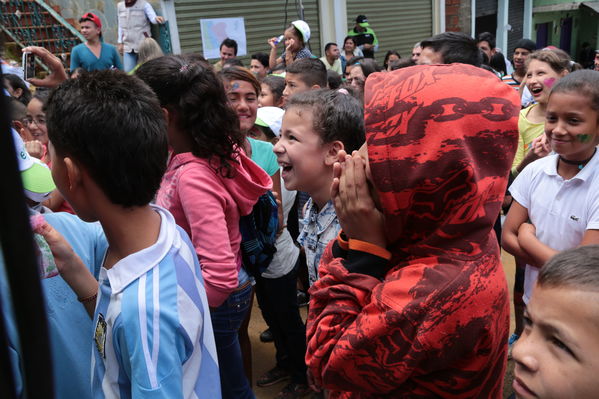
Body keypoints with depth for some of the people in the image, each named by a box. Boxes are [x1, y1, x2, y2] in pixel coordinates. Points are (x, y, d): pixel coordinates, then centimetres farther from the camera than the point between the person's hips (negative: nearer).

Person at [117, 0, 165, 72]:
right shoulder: (120, 6, 13)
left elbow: (152, 17, -18)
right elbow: (121, 26, 19)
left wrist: (156, 18, -41)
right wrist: (120, 43, 15)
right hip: (128, 46, 4)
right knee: (128, 71, -5)